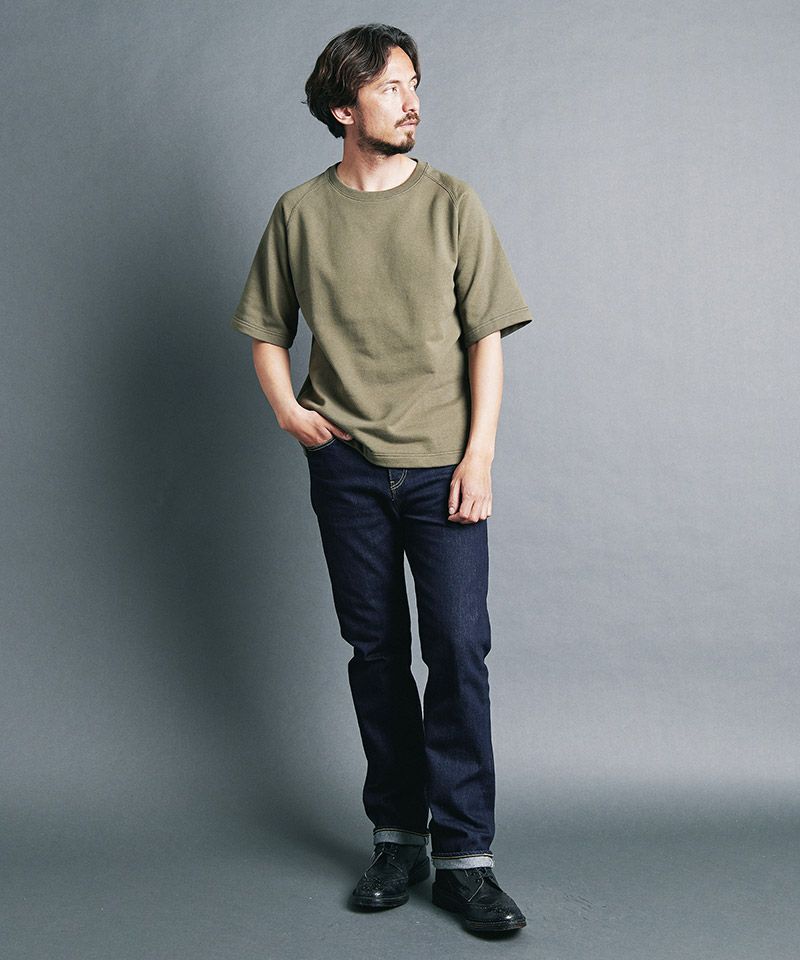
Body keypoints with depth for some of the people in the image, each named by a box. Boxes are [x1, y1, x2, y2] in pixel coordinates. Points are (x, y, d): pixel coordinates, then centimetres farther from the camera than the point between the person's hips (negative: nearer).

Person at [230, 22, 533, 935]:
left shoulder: (452, 203, 2)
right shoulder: (300, 212, 5)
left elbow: (486, 338, 0)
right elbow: (266, 330, 15)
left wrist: (479, 455, -8)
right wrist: (286, 406, -2)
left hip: (442, 466, -1)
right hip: (347, 466, 2)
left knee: (458, 649, -6)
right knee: (375, 649, 8)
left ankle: (464, 857, 2)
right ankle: (396, 836, 20)